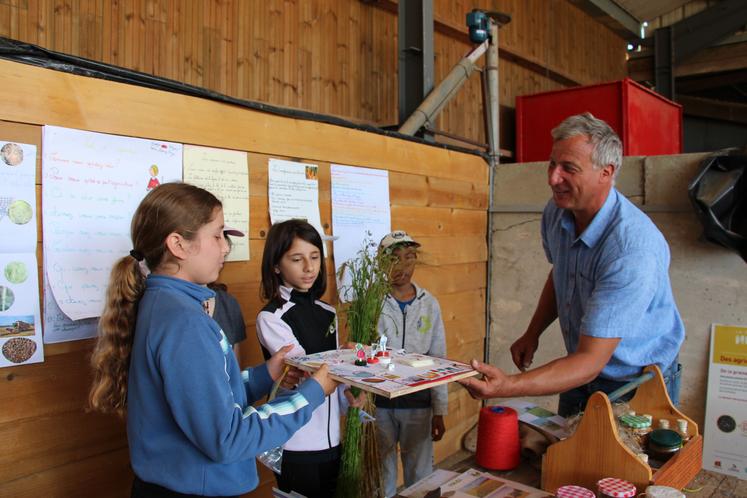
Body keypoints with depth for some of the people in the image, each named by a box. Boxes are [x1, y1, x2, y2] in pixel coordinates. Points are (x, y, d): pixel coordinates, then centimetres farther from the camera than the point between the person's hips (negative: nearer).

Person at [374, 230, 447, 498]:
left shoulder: (429, 304, 0)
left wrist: (439, 411, 4)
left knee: (419, 475, 14)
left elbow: (438, 361, 4)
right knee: (381, 475, 14)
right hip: (379, 403, -2)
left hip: (418, 404, 2)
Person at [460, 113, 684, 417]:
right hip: (580, 376, 6)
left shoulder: (633, 248, -33)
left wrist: (508, 387, -46)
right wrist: (532, 333, 5)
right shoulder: (556, 213, -9)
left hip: (637, 387, -6)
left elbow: (591, 360, -35)